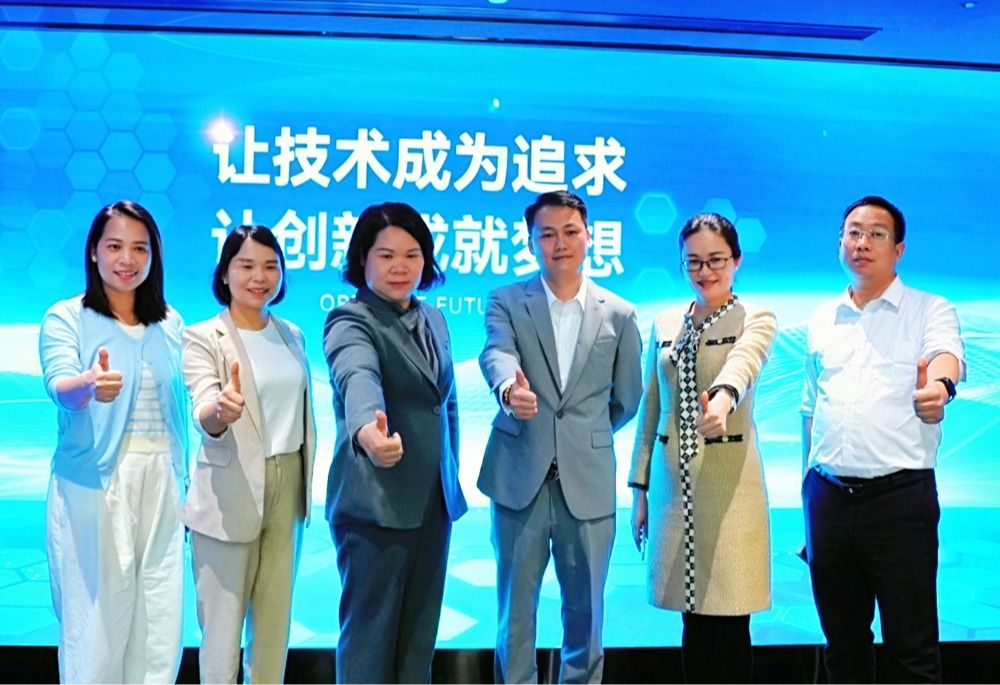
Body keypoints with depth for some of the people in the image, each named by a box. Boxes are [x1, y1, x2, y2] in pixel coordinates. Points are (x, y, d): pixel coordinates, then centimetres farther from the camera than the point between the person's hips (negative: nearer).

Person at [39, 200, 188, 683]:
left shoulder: (170, 323, 10)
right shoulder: (66, 318, -3)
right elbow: (60, 386, -21)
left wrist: (182, 481, 13)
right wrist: (90, 385, -43)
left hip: (161, 484, 4)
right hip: (93, 486, -4)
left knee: (158, 621, 6)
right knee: (96, 618, -2)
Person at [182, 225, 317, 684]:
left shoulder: (291, 335, 9)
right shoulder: (203, 337, -9)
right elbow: (204, 415, -24)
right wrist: (221, 411, -46)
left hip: (286, 487, 5)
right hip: (229, 494, -5)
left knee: (276, 616, 14)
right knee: (223, 617, 3)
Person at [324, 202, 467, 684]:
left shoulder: (434, 320, 11)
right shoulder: (350, 321, -11)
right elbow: (358, 378, -34)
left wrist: (450, 481, 16)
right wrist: (368, 429, -54)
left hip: (433, 500, 7)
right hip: (375, 501, -7)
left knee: (419, 634, 13)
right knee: (371, 634, 1)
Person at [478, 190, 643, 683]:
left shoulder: (619, 314, 6)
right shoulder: (506, 302, 2)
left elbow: (626, 398, 14)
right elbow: (496, 353, -18)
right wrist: (509, 389, -39)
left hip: (588, 482, 1)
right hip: (520, 478, -1)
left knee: (585, 608, 10)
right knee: (515, 606, 8)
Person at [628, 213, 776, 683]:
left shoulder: (756, 320, -2)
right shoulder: (664, 324, 12)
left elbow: (742, 366, -25)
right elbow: (650, 408, 13)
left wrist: (721, 399, -48)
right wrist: (639, 487, 11)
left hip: (727, 482, -4)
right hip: (673, 482, 4)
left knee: (727, 623, -1)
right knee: (694, 623, 10)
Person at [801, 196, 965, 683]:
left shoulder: (930, 311, 0)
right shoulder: (822, 320, 13)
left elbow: (947, 354, -22)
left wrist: (940, 383, -45)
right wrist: (807, 488, 13)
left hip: (900, 497, -4)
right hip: (829, 498, 4)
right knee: (842, 642, 15)